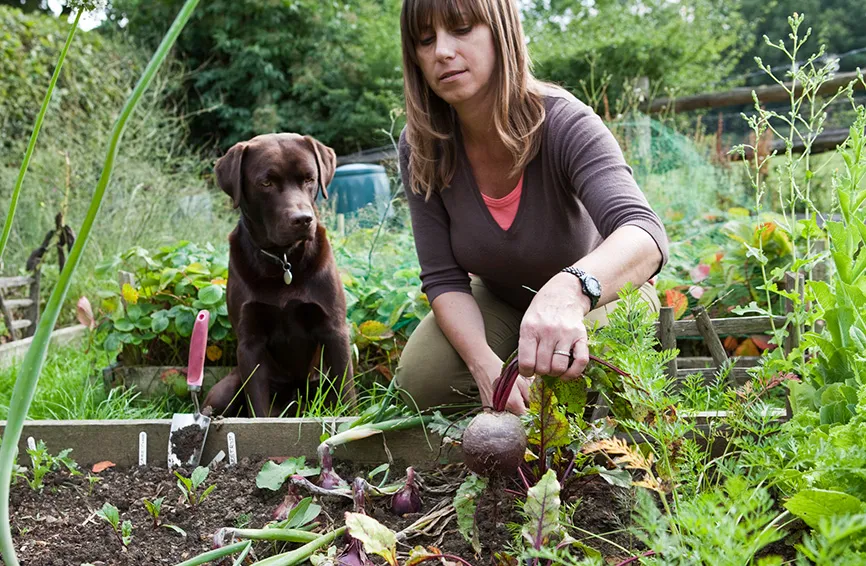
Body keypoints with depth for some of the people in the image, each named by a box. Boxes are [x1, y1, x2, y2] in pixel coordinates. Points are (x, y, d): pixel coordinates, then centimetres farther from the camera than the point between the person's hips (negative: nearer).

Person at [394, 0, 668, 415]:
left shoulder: (564, 123, -31)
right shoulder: (420, 148, -19)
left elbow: (644, 235, -47)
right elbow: (443, 278, -18)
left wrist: (569, 291, -70)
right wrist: (484, 363, -37)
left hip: (601, 291, -2)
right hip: (498, 301, 3)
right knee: (420, 380, -21)